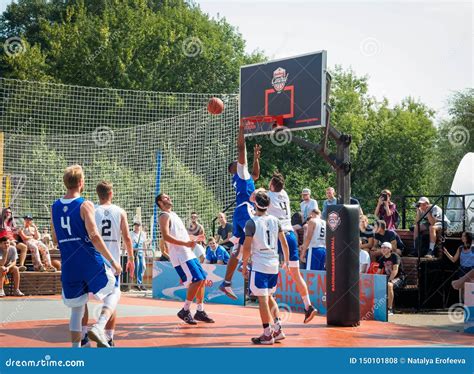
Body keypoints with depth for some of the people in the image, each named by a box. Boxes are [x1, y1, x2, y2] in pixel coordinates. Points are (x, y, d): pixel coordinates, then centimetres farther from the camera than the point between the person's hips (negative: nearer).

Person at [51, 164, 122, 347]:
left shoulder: (55, 207, 8)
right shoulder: (85, 205, -11)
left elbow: (55, 239, 15)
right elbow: (94, 236, -17)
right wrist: (113, 262, -13)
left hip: (69, 264, 5)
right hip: (91, 262, -5)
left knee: (77, 307, 15)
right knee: (113, 293, 13)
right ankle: (98, 328, -10)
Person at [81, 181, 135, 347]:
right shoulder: (120, 212, 3)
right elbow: (127, 238, 0)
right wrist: (131, 259, 9)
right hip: (112, 262, 1)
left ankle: (83, 337, 8)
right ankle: (109, 339, 5)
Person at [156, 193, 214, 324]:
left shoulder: (173, 214, 21)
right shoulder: (164, 216, -9)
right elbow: (166, 236, -22)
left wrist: (191, 240, 22)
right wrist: (185, 243, -27)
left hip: (188, 253, 9)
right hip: (180, 255, -9)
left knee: (202, 279, 8)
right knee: (196, 280, -15)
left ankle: (200, 311, 15)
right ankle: (185, 311, -5)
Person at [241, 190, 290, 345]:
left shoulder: (252, 223, -10)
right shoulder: (275, 220, 6)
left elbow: (247, 247, -11)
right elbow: (284, 242, 10)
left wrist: (244, 266, 0)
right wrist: (286, 260, 22)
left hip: (259, 266, -6)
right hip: (274, 264, 6)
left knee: (262, 299, -1)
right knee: (269, 297, 19)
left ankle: (267, 334, 1)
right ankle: (278, 329, 14)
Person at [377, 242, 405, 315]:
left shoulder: (395, 256, -11)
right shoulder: (382, 259, 10)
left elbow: (395, 270, -22)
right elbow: (379, 272, 10)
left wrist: (389, 280, -31)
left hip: (398, 278, -7)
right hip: (387, 278, 7)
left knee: (389, 285, -39)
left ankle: (390, 309, -34)